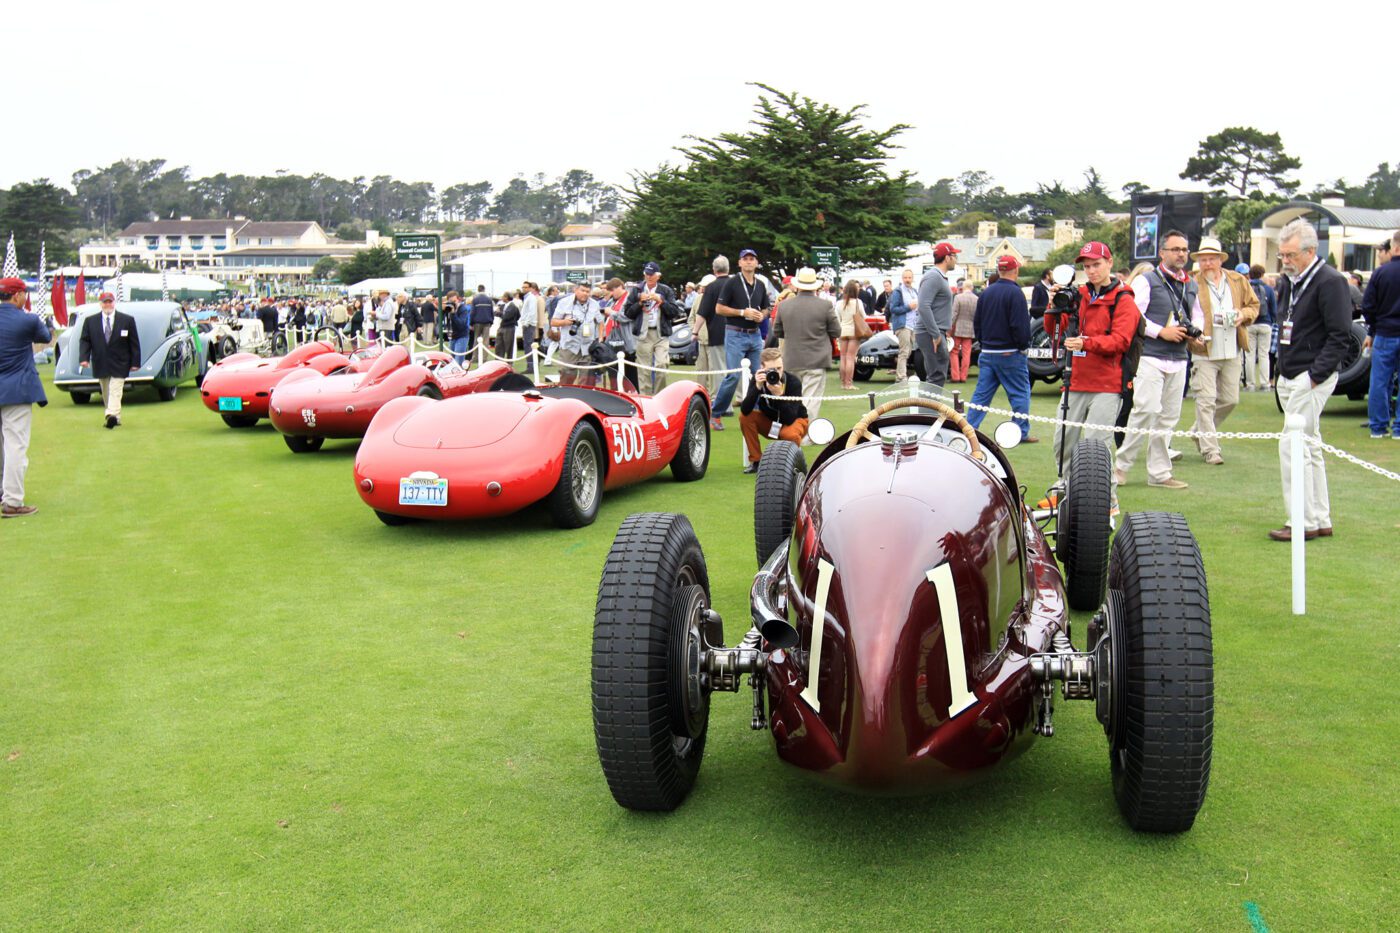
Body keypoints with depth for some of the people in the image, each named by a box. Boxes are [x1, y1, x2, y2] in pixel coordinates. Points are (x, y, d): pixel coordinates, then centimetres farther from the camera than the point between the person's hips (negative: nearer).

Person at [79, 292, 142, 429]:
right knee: (106, 394, 10)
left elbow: (134, 343, 2)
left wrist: (135, 362, -2)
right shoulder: (90, 321, 7)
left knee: (115, 392, -15)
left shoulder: (127, 320, 1)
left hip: (119, 365, -3)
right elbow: (84, 340, 6)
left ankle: (112, 415, -27)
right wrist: (84, 358, -10)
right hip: (101, 365, 3)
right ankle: (115, 418, 20)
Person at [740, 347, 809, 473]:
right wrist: (757, 387, -44)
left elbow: (789, 419, -34)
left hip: (795, 421, -3)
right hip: (769, 422, 3)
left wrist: (779, 394, -46)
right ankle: (756, 460, -9)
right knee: (744, 417, -24)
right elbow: (745, 410, -33)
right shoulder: (757, 380, -20)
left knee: (789, 434, -37)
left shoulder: (793, 382, -27)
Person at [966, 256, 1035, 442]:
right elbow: (1020, 325, -16)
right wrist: (1023, 346, -4)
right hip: (1010, 354, -6)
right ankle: (1022, 433, 5)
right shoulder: (1015, 293, -13)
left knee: (981, 394, 8)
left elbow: (977, 322, 14)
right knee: (1020, 393, 3)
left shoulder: (986, 292, 8)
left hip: (987, 353, 6)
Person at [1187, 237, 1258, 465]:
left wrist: (1243, 315, -4)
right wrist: (1192, 335, -22)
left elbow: (1254, 305, 17)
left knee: (1230, 400, 12)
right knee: (1206, 402, -5)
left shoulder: (1238, 281, 8)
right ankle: (1210, 449, 1)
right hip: (1204, 352, -5)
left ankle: (1201, 432, 32)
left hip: (1231, 352, 5)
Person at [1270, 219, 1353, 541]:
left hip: (1312, 378, -9)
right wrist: (1281, 372, 15)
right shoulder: (1289, 281, 14)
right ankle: (1320, 520, 20)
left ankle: (1302, 522, -5)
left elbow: (1340, 337, -17)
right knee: (1309, 448, 13)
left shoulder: (1330, 282, -13)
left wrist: (1315, 376, -19)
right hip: (1290, 378, 9)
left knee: (1292, 447, -12)